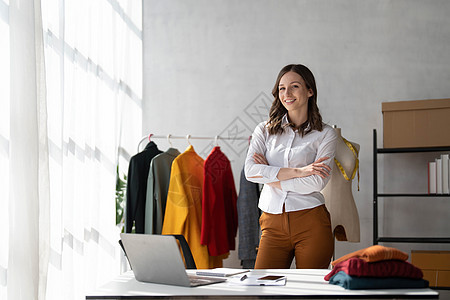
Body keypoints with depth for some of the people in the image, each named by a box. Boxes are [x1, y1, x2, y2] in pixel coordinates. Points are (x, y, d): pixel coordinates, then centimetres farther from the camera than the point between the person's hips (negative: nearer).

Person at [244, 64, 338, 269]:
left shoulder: (325, 134, 5)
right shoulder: (265, 130, 11)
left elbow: (317, 182, -8)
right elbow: (250, 170, -5)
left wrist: (270, 177, -5)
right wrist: (297, 171, -11)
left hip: (311, 223, -1)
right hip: (273, 223, 2)